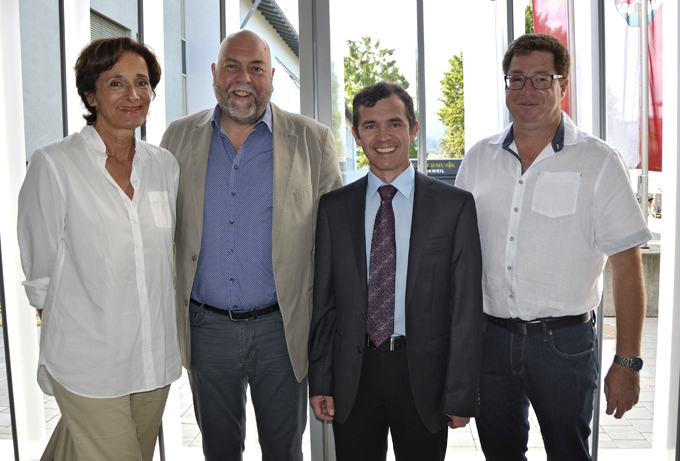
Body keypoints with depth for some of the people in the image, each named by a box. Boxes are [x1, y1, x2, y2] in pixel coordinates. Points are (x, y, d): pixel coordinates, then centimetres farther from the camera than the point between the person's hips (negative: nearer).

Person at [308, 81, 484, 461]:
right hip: (352, 374, 2)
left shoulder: (455, 205, -3)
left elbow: (466, 305, -4)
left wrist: (461, 396, -6)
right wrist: (320, 382, 1)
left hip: (424, 373, -1)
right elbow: (323, 300, 5)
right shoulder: (334, 208, 4)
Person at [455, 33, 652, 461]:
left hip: (564, 341, -3)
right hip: (490, 337, 3)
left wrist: (627, 363, -10)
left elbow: (627, 266, -7)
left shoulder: (599, 162, -6)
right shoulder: (478, 159, 5)